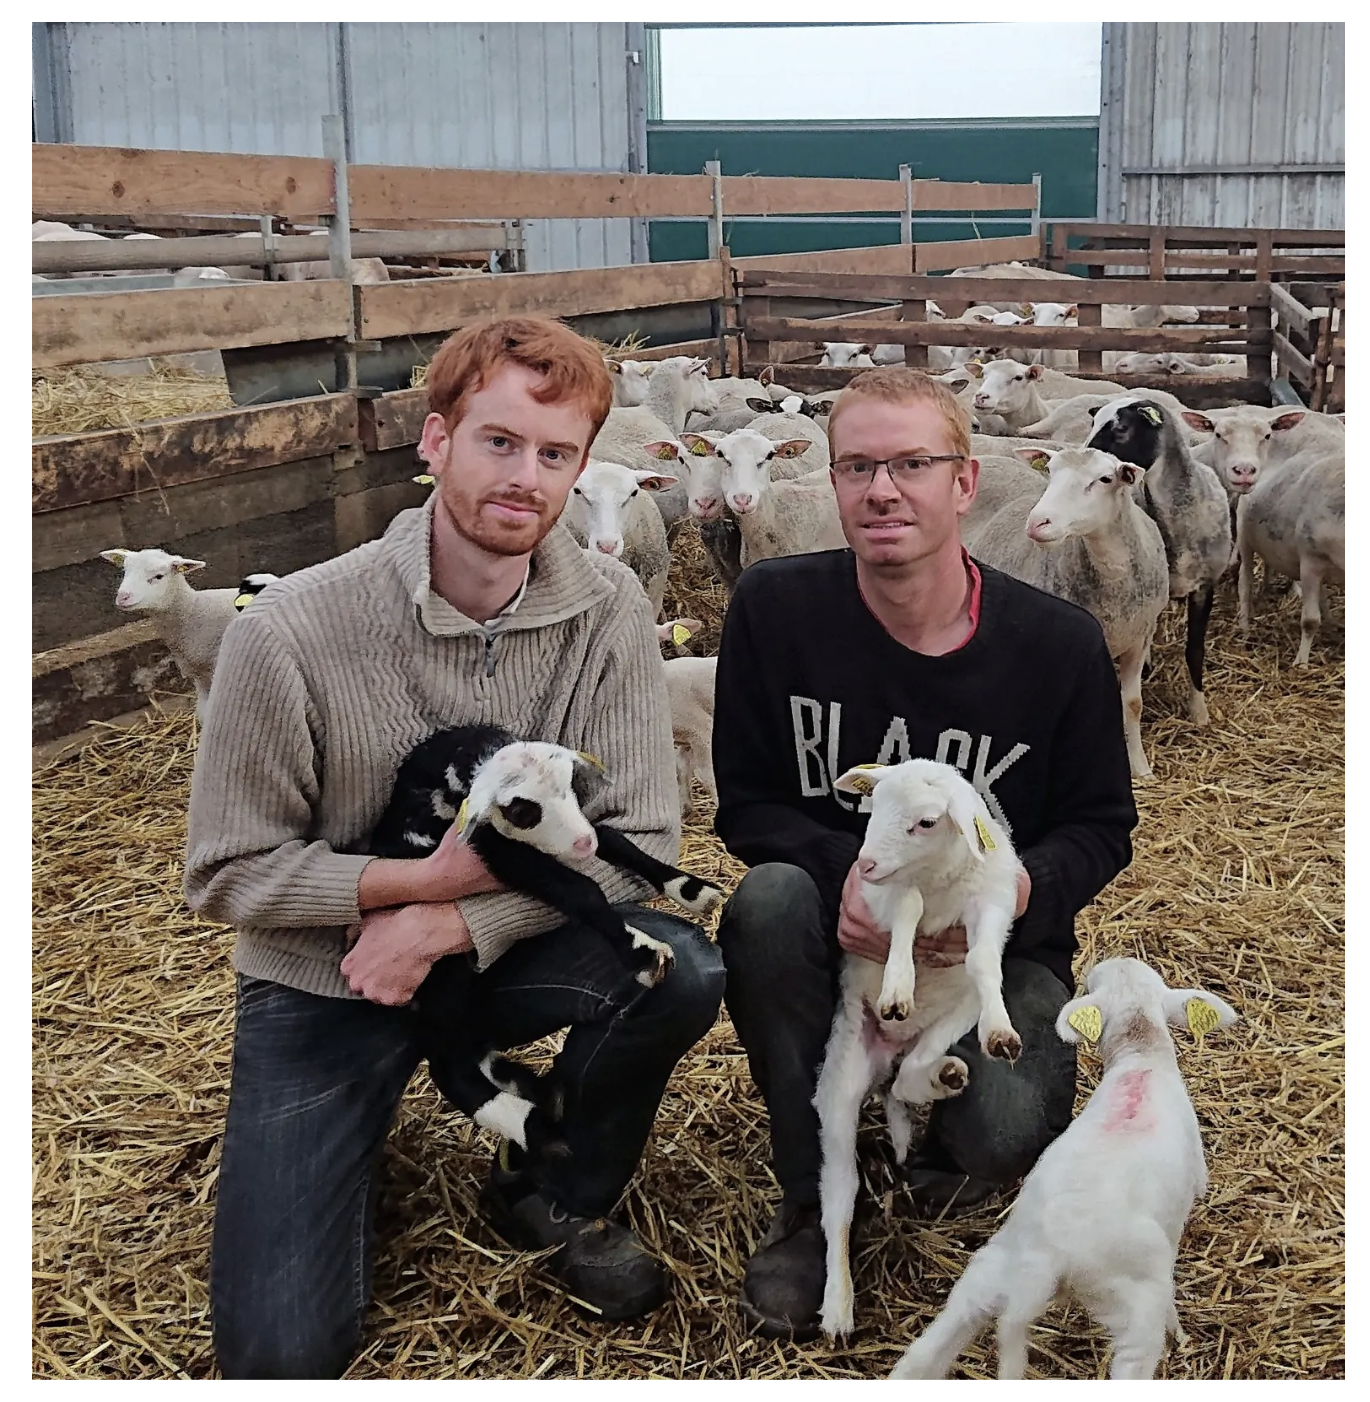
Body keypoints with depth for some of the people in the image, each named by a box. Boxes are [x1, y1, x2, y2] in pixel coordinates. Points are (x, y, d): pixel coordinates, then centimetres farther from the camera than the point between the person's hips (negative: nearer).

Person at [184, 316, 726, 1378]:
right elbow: (229, 873, -12)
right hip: (322, 977, -2)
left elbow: (641, 839, -14)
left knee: (682, 969, -29)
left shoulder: (608, 609, -13)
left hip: (502, 946, 3)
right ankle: (335, 1146, 22)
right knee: (284, 1353, -13)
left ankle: (558, 1199, 2)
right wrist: (426, 877, -24)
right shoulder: (291, 632, -21)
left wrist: (453, 925, -25)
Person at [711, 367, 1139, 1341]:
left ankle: (953, 1143, 14)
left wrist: (1020, 888, -25)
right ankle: (813, 1199, -11)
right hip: (838, 932, 1)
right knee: (766, 902, -34)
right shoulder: (776, 607, -10)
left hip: (997, 947, -1)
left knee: (1005, 1136, -30)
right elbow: (747, 804, -7)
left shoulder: (1059, 643, -10)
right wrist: (845, 873, -29)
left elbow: (1101, 824, -1)